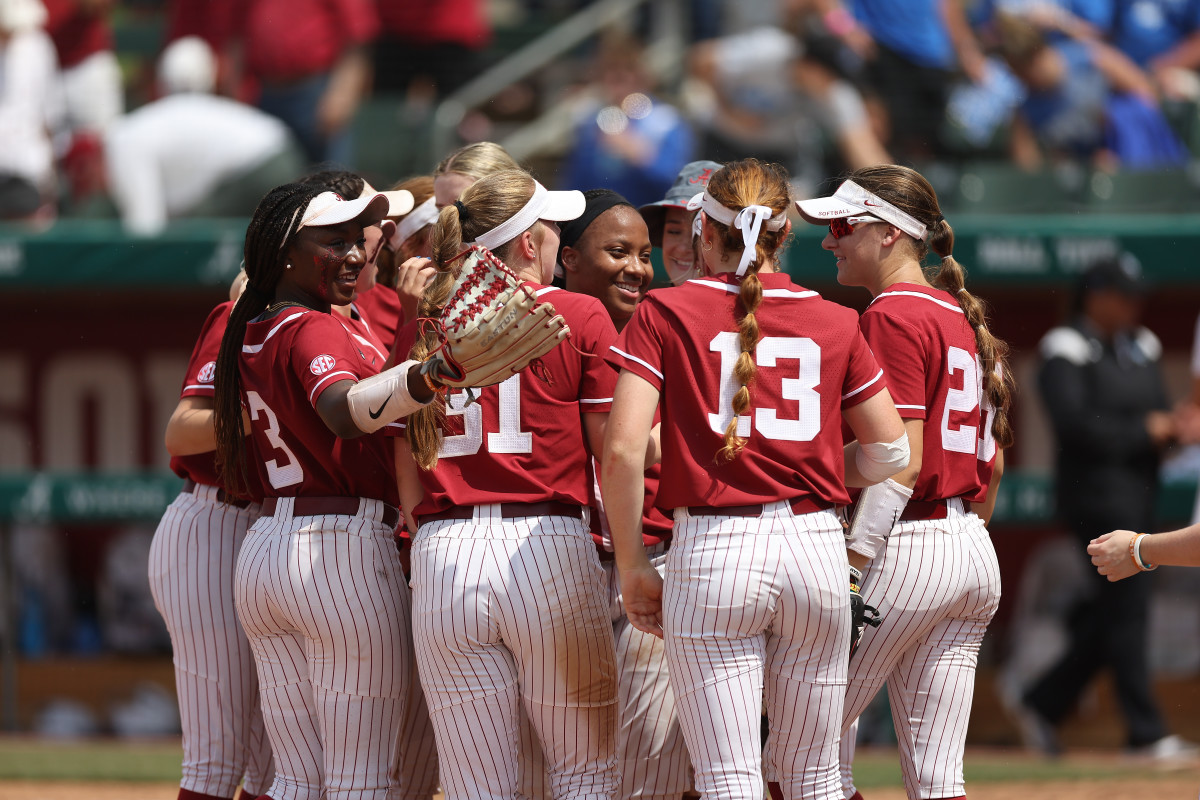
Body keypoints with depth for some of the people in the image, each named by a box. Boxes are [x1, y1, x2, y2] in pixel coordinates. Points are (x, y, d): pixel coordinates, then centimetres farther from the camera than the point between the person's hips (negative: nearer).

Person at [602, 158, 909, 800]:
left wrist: (633, 567, -1)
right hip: (816, 550, 3)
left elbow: (622, 449, -9)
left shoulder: (665, 313, 0)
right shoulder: (834, 322, 7)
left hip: (711, 553, -3)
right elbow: (889, 452, 11)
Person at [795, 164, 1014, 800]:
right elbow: (993, 462, 19)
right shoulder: (964, 317, 17)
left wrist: (853, 561, -22)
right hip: (974, 553, 9)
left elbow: (903, 460, -19)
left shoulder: (892, 315, -10)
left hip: (907, 546, -9)